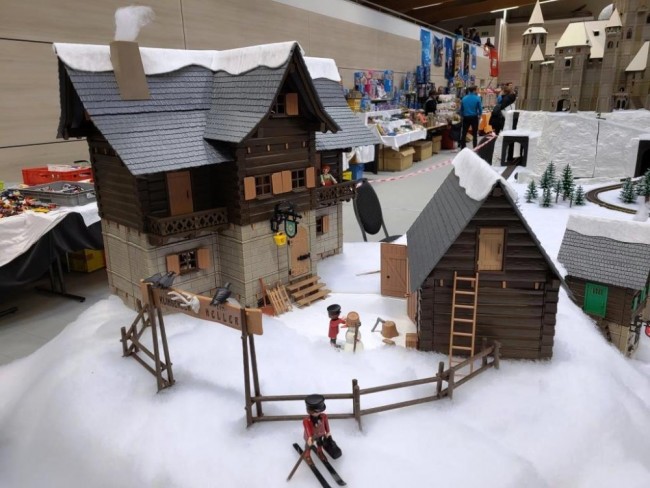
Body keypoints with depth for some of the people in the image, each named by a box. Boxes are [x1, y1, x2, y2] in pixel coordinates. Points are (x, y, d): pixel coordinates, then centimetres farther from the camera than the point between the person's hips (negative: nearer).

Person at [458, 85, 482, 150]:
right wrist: (479, 115, 15)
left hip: (466, 117, 2)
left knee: (463, 133, 9)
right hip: (474, 117, -2)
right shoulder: (477, 98, -8)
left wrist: (462, 116, 22)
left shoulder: (464, 98, 0)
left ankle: (462, 148, 9)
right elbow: (480, 108, -4)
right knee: (475, 134, 8)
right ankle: (475, 148, 8)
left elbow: (461, 109, 6)